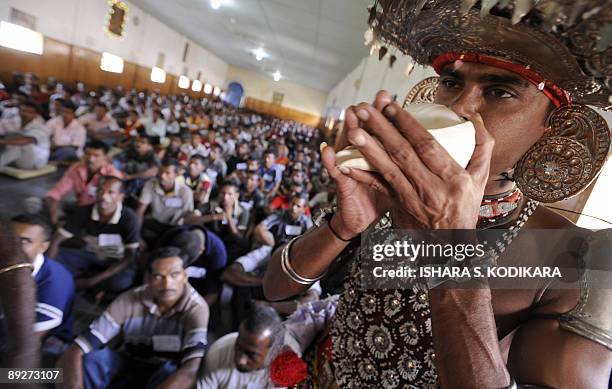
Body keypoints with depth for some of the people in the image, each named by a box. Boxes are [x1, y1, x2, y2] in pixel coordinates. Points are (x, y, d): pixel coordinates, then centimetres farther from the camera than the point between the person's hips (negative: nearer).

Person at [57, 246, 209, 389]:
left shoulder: (196, 308, -26)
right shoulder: (129, 301, -18)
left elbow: (191, 371, -38)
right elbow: (75, 351, -21)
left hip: (167, 374, -2)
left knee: (170, 371, -38)